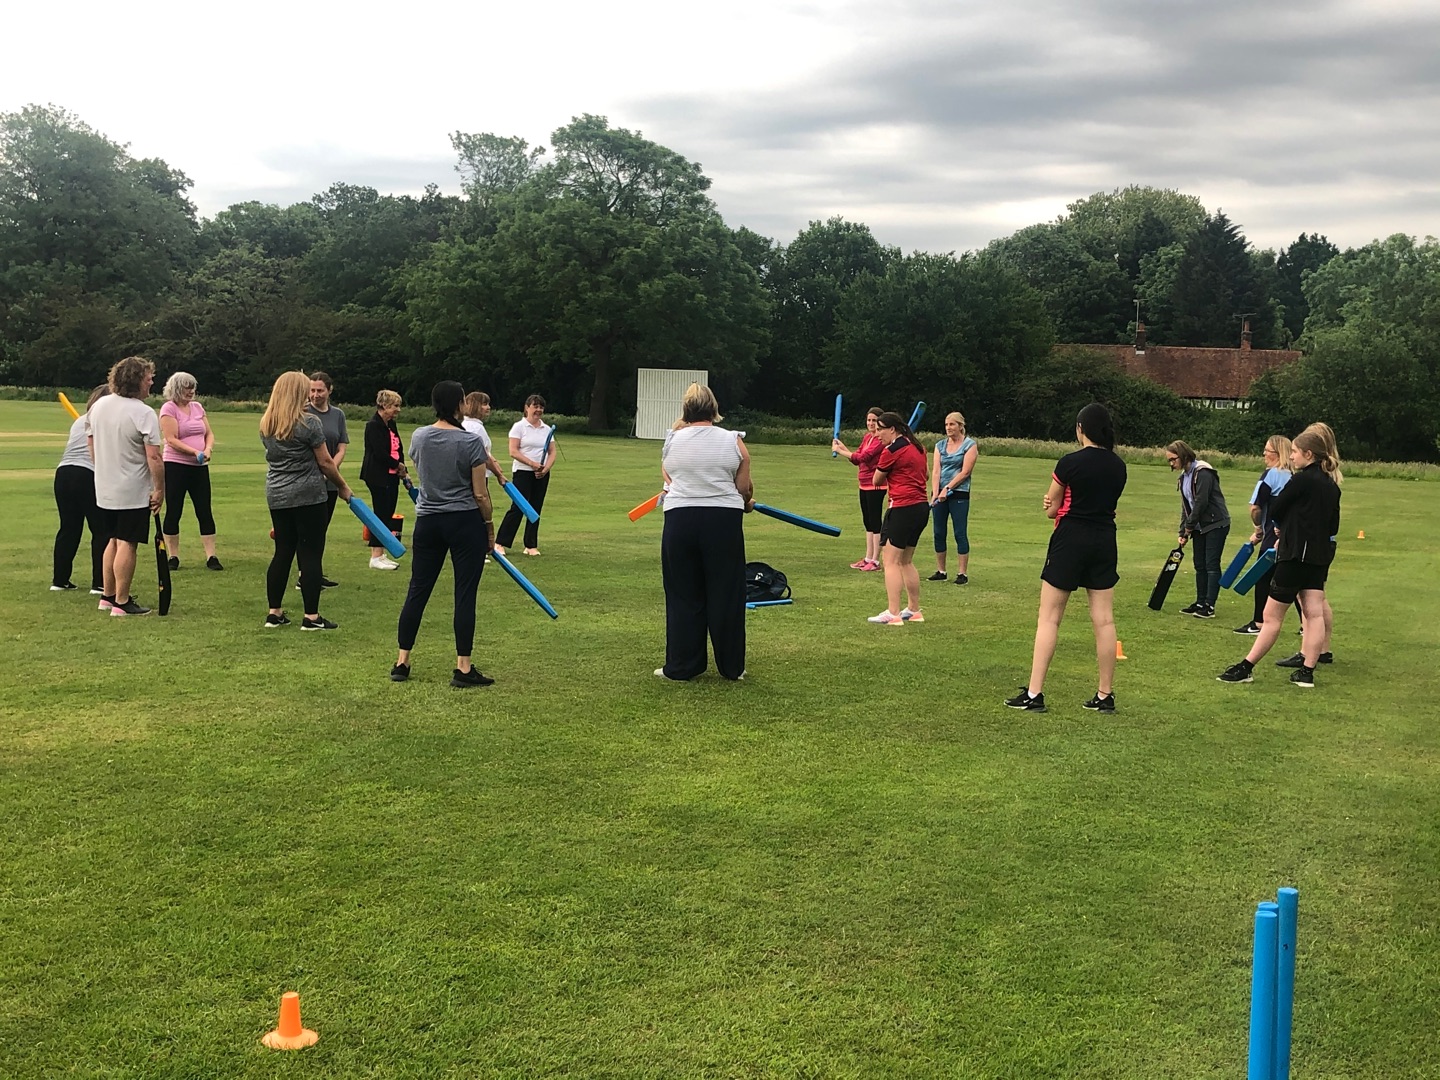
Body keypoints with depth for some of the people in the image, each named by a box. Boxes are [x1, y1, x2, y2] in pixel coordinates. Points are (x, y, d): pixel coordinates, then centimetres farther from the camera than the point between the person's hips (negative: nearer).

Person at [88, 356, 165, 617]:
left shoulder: (98, 406, 5)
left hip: (105, 490, 7)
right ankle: (121, 602, 2)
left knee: (113, 541, 18)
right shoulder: (144, 413, -18)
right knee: (127, 545, -2)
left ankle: (107, 596, 25)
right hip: (134, 492, -7)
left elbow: (92, 447, 15)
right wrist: (160, 490, -11)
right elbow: (153, 457, -20)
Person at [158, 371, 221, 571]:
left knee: (204, 511, 2)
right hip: (175, 466, -5)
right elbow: (171, 440, -14)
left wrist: (208, 449, -9)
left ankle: (211, 556, 4)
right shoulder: (169, 408, -6)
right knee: (173, 512, 2)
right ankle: (173, 557, 11)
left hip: (199, 467, 5)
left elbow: (209, 434, 11)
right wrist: (195, 452, -22)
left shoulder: (197, 407, 12)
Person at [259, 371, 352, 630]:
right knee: (310, 555, -2)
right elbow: (325, 462, -8)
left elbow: (275, 456, 14)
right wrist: (343, 486, 4)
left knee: (282, 553, 12)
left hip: (276, 496, 6)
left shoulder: (266, 424, 8)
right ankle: (311, 617, -1)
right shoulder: (309, 423, -12)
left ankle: (274, 613, 15)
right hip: (308, 496, -6)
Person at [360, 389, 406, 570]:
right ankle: (376, 557, -1)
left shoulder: (391, 425, 14)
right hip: (378, 476, -9)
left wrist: (401, 468, -4)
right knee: (381, 514, -6)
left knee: (388, 514, 9)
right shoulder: (374, 426, -13)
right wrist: (398, 465, -8)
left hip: (392, 476, 9)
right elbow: (380, 453, -19)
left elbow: (398, 449, 12)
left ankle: (380, 554, 16)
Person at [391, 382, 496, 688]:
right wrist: (490, 525, 3)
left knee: (417, 591, 10)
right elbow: (480, 494, -10)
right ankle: (463, 668, 1)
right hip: (465, 523, -5)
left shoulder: (418, 437, 2)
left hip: (427, 522, 5)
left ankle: (401, 662, 14)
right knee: (465, 594, 0)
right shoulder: (471, 442, -13)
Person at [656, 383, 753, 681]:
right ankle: (732, 667, 15)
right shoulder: (733, 441, 1)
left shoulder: (671, 442, 5)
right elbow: (744, 488, 4)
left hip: (679, 521, 1)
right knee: (726, 595, 8)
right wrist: (747, 503, 25)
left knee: (683, 596, 9)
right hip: (724, 521, -1)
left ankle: (680, 667, 13)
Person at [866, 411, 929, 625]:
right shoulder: (916, 447, 14)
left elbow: (877, 480, -1)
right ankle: (914, 610, 23)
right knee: (906, 561, 18)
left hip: (903, 508, -9)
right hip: (922, 506, 9)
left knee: (891, 560, -7)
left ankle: (893, 613, -12)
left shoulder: (892, 451, -12)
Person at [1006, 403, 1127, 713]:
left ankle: (1034, 693, 0)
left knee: (1049, 618, 0)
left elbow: (1051, 510, -3)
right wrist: (1079, 505, 2)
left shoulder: (1069, 463, -12)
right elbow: (1106, 501, 11)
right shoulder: (1118, 466, 6)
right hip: (1105, 542, 5)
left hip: (1070, 540, -5)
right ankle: (1105, 695, 12)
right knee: (1104, 619, 7)